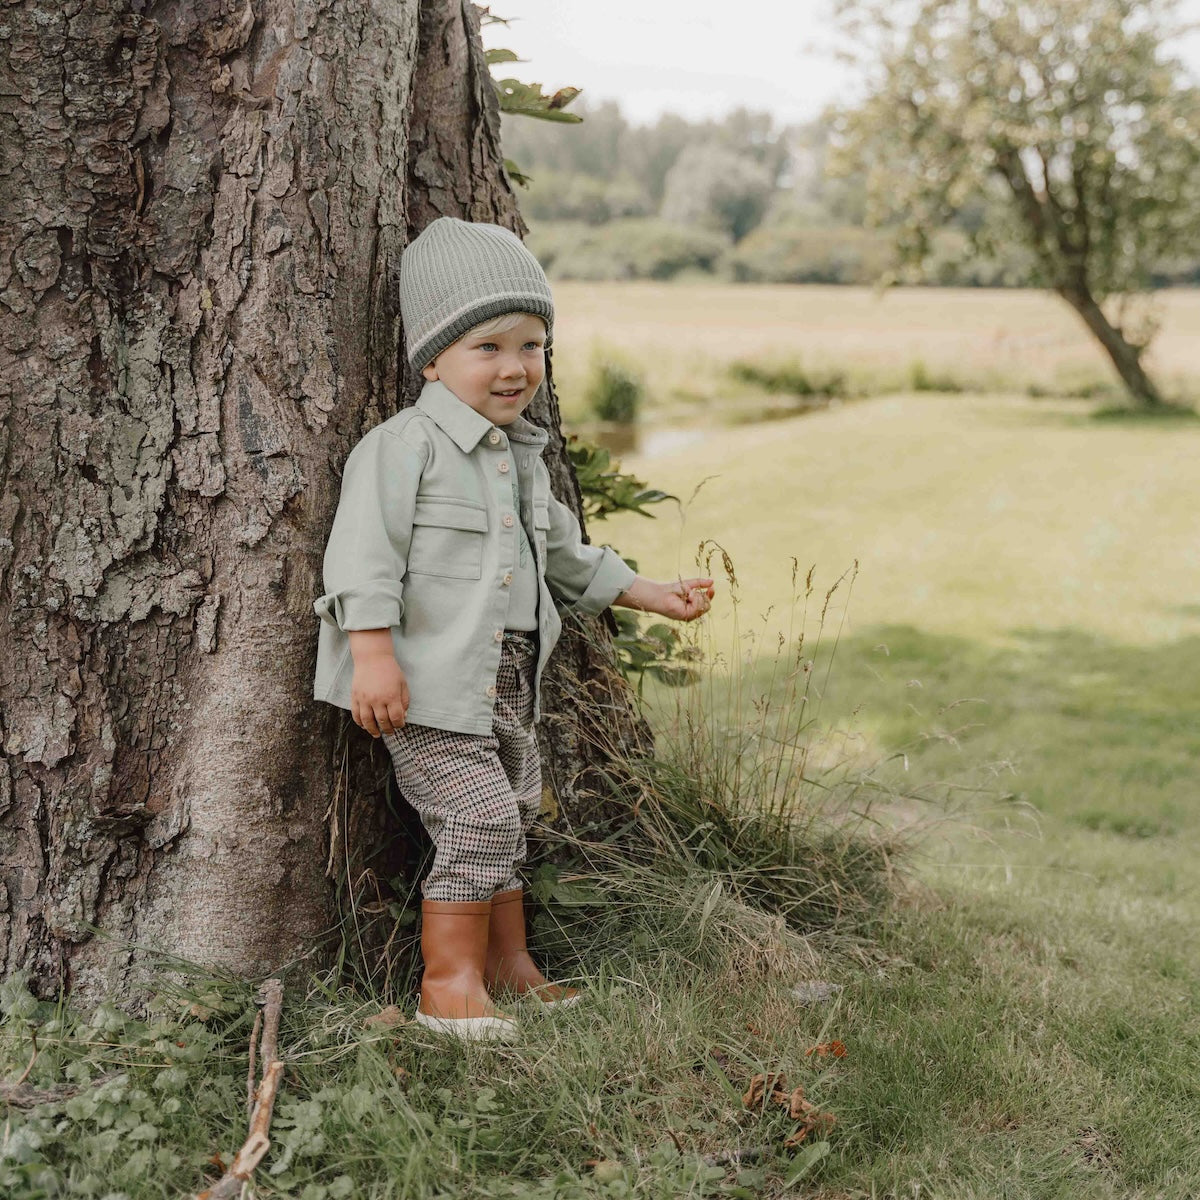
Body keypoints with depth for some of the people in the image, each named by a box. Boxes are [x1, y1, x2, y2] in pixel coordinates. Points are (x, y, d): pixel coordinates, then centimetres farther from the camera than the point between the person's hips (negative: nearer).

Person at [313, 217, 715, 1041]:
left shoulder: (523, 458, 16)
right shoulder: (405, 446, -10)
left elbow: (565, 556, 28)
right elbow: (366, 552, -17)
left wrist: (657, 597, 27)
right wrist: (373, 656, -25)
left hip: (506, 684, 9)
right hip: (430, 684, -9)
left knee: (513, 817, 15)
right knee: (481, 817, -14)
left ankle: (508, 967, 28)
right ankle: (450, 983, -2)